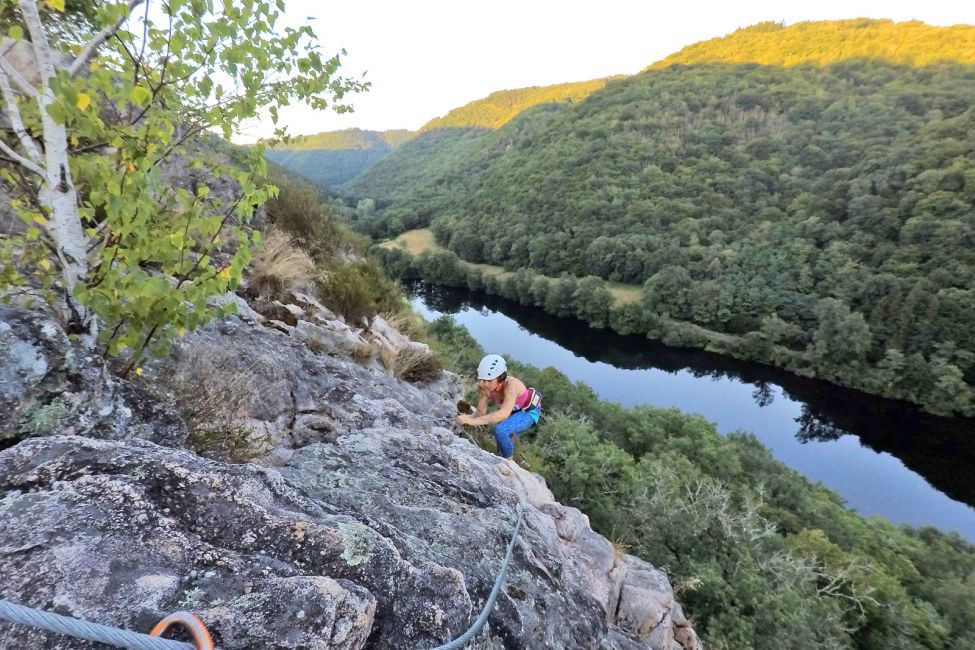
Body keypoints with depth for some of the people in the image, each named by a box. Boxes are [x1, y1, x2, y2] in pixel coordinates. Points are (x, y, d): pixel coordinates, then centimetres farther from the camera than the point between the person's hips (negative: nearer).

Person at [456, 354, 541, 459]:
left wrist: (472, 421, -59)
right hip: (513, 411, 6)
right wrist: (468, 417, -42)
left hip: (529, 411, -6)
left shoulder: (511, 385, -41)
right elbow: (481, 412, -19)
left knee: (500, 430, -29)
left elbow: (504, 414, -54)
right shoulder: (484, 386, -25)